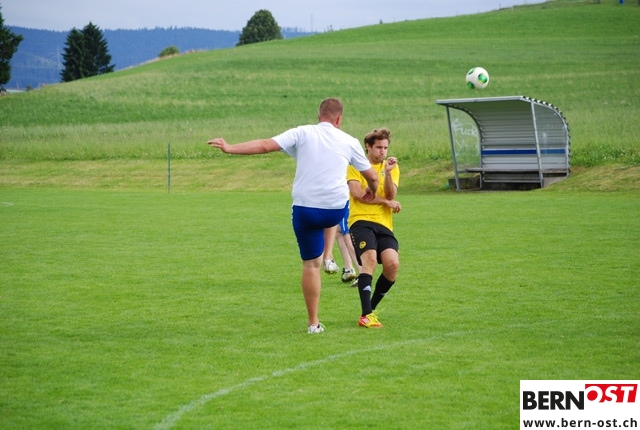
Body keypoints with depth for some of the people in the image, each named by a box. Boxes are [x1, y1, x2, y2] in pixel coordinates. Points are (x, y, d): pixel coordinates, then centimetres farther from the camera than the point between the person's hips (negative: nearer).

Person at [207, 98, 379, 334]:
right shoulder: (349, 142, 6)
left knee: (311, 264, 7)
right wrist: (371, 192, 37)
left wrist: (230, 148, -1)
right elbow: (372, 177, 15)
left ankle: (313, 323, 8)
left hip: (305, 209, -1)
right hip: (336, 210, 1)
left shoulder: (302, 133, 1)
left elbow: (265, 145, -7)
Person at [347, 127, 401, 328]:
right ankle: (366, 315, -30)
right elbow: (357, 193, -7)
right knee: (370, 259, -27)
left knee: (392, 263, -18)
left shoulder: (392, 167, 15)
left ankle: (370, 307, 4)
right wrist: (386, 202, -3)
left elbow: (391, 195, 0)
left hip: (384, 224, 3)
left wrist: (388, 173, -15)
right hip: (361, 220, -3)